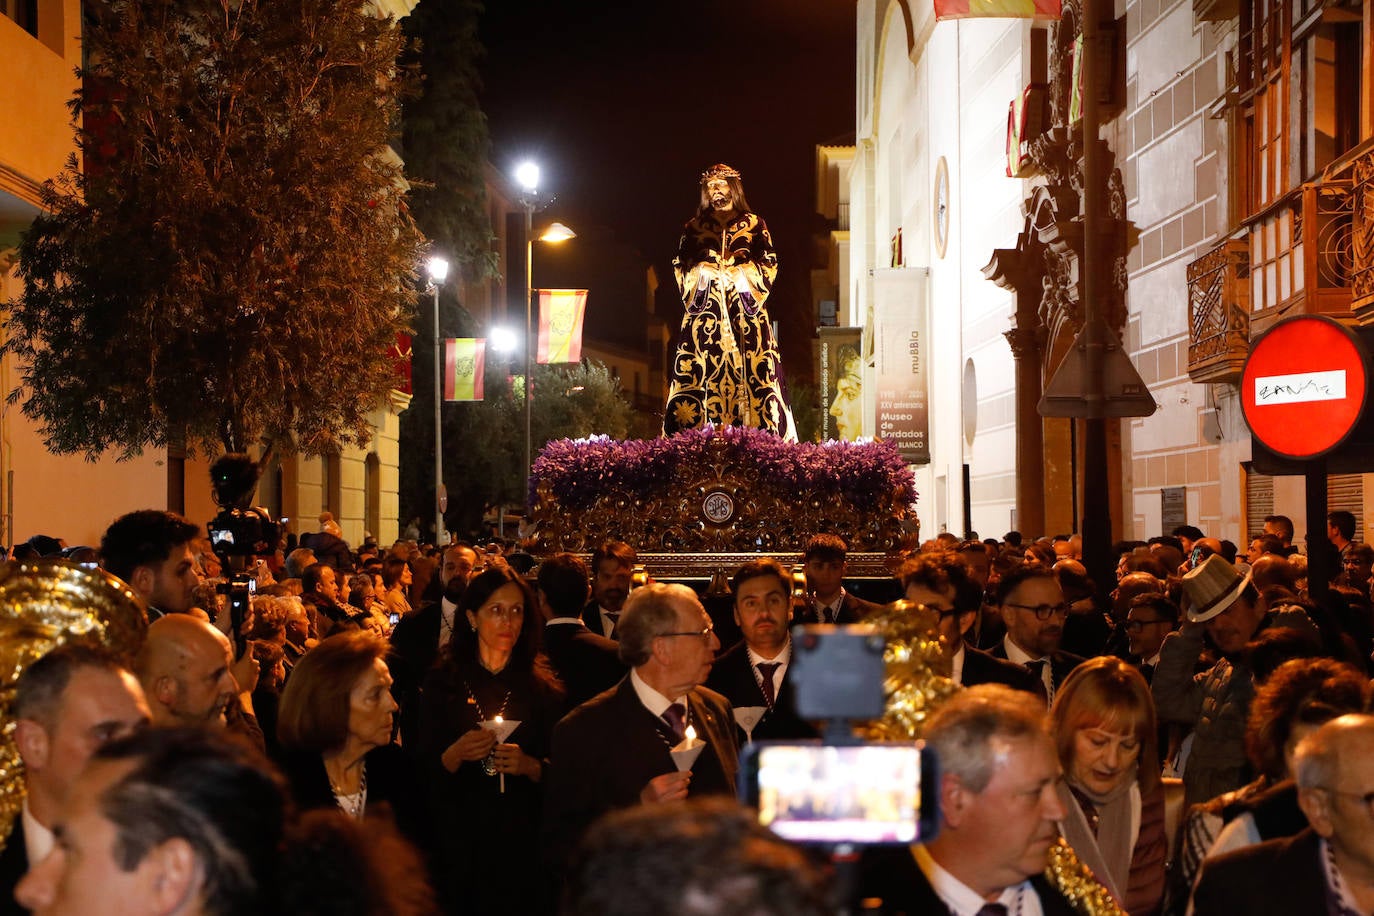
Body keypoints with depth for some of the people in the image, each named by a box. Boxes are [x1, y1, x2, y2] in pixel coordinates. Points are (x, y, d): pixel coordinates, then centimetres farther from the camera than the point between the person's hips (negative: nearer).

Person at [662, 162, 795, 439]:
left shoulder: (754, 224, 11)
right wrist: (700, 273, -6)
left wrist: (744, 274, -9)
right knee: (701, 371, -8)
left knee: (752, 369, -7)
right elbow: (681, 265, 12)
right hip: (706, 309, 1)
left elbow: (769, 263, 6)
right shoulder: (695, 226, 14)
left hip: (745, 307, -1)